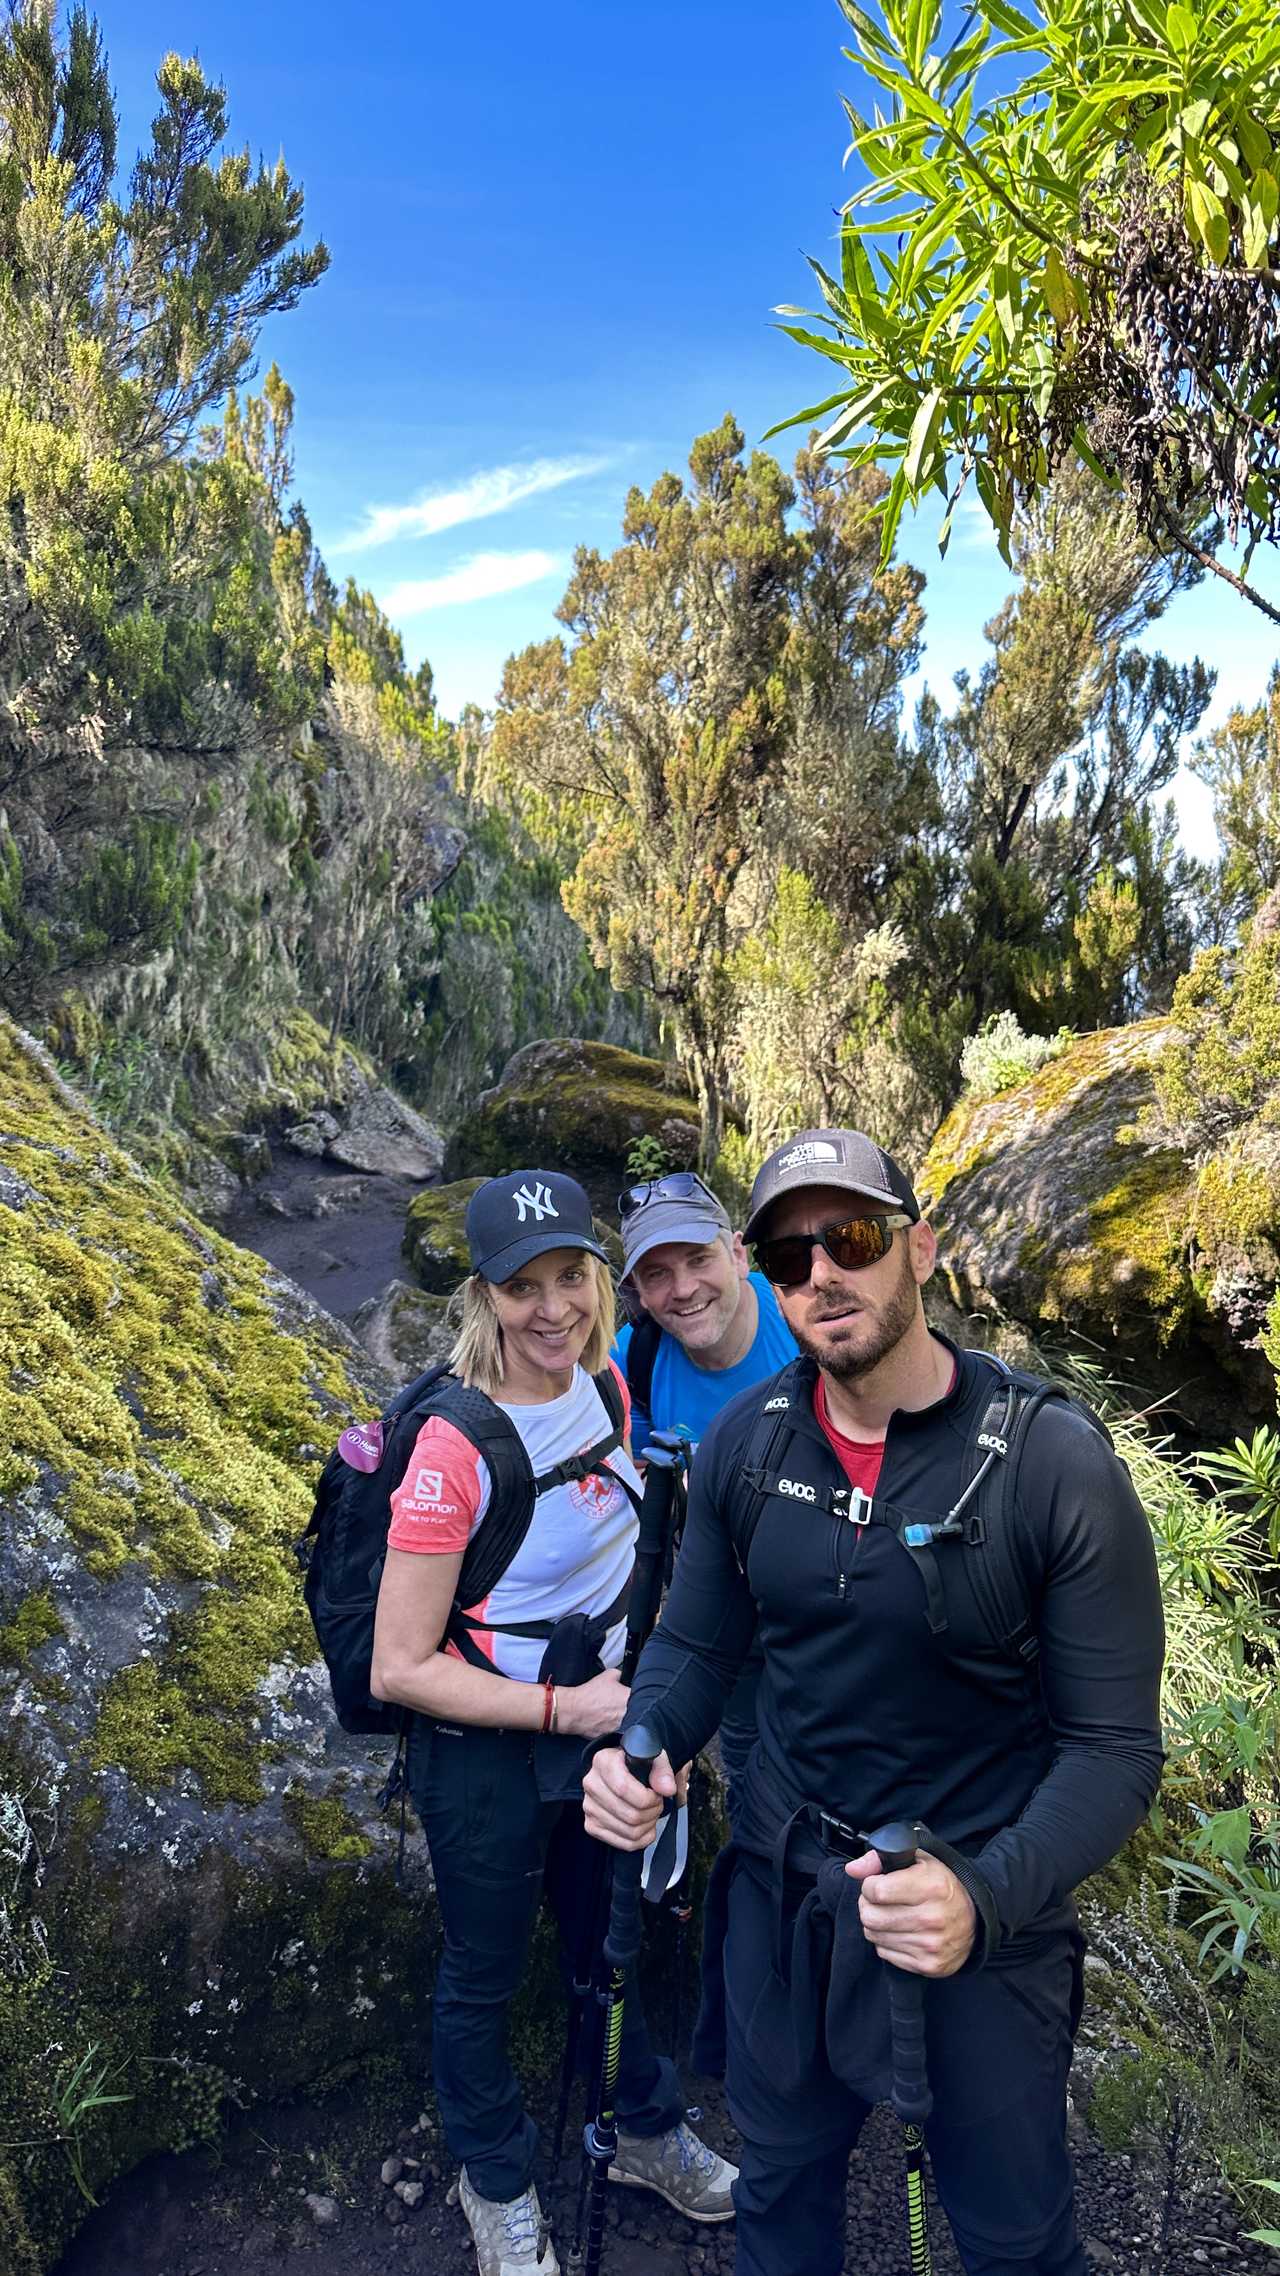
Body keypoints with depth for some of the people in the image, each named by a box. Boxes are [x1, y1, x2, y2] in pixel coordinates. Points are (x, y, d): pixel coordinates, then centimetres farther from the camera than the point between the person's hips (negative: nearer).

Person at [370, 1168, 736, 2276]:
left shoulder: (605, 1386, -9)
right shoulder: (454, 1447, -29)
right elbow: (399, 1669, -23)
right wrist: (561, 1708, -23)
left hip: (599, 1715, 6)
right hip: (484, 1753, -5)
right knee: (486, 1976, 19)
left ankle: (649, 2135, 54)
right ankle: (499, 2187, 48)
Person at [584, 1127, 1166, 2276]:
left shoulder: (1055, 1460, -22)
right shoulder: (743, 1443, -9)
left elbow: (1113, 1744, -18)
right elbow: (697, 1639, 3)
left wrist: (986, 1896, -34)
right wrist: (643, 1748, -17)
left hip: (986, 1902, -3)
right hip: (783, 1880, 4)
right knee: (780, 2183, 26)